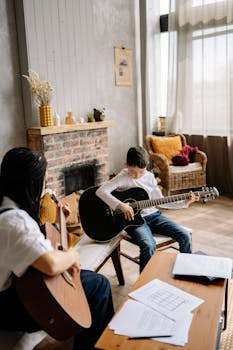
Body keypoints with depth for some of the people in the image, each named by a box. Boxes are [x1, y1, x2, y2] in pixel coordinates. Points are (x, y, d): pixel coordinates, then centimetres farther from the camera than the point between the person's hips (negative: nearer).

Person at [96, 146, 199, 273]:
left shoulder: (149, 177, 5)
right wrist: (121, 205, -30)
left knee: (185, 236, -8)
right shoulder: (123, 178, -10)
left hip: (153, 215, 5)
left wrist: (184, 203, 4)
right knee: (149, 245, -33)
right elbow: (100, 191, -22)